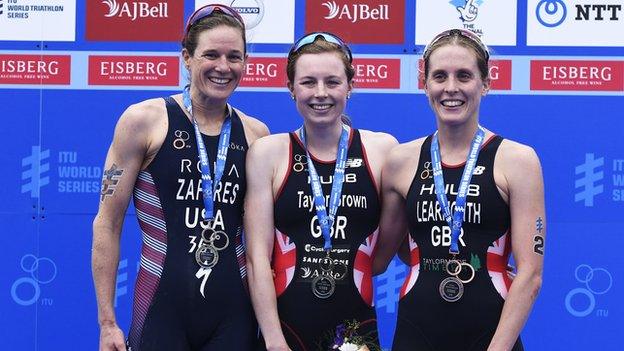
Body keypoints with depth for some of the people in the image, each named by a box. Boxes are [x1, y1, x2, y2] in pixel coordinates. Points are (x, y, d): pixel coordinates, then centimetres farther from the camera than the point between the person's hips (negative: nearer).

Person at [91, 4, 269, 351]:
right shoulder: (143, 120, -4)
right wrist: (107, 322, -7)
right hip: (163, 306, -3)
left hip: (234, 309, 3)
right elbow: (107, 224, -4)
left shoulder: (256, 134, 6)